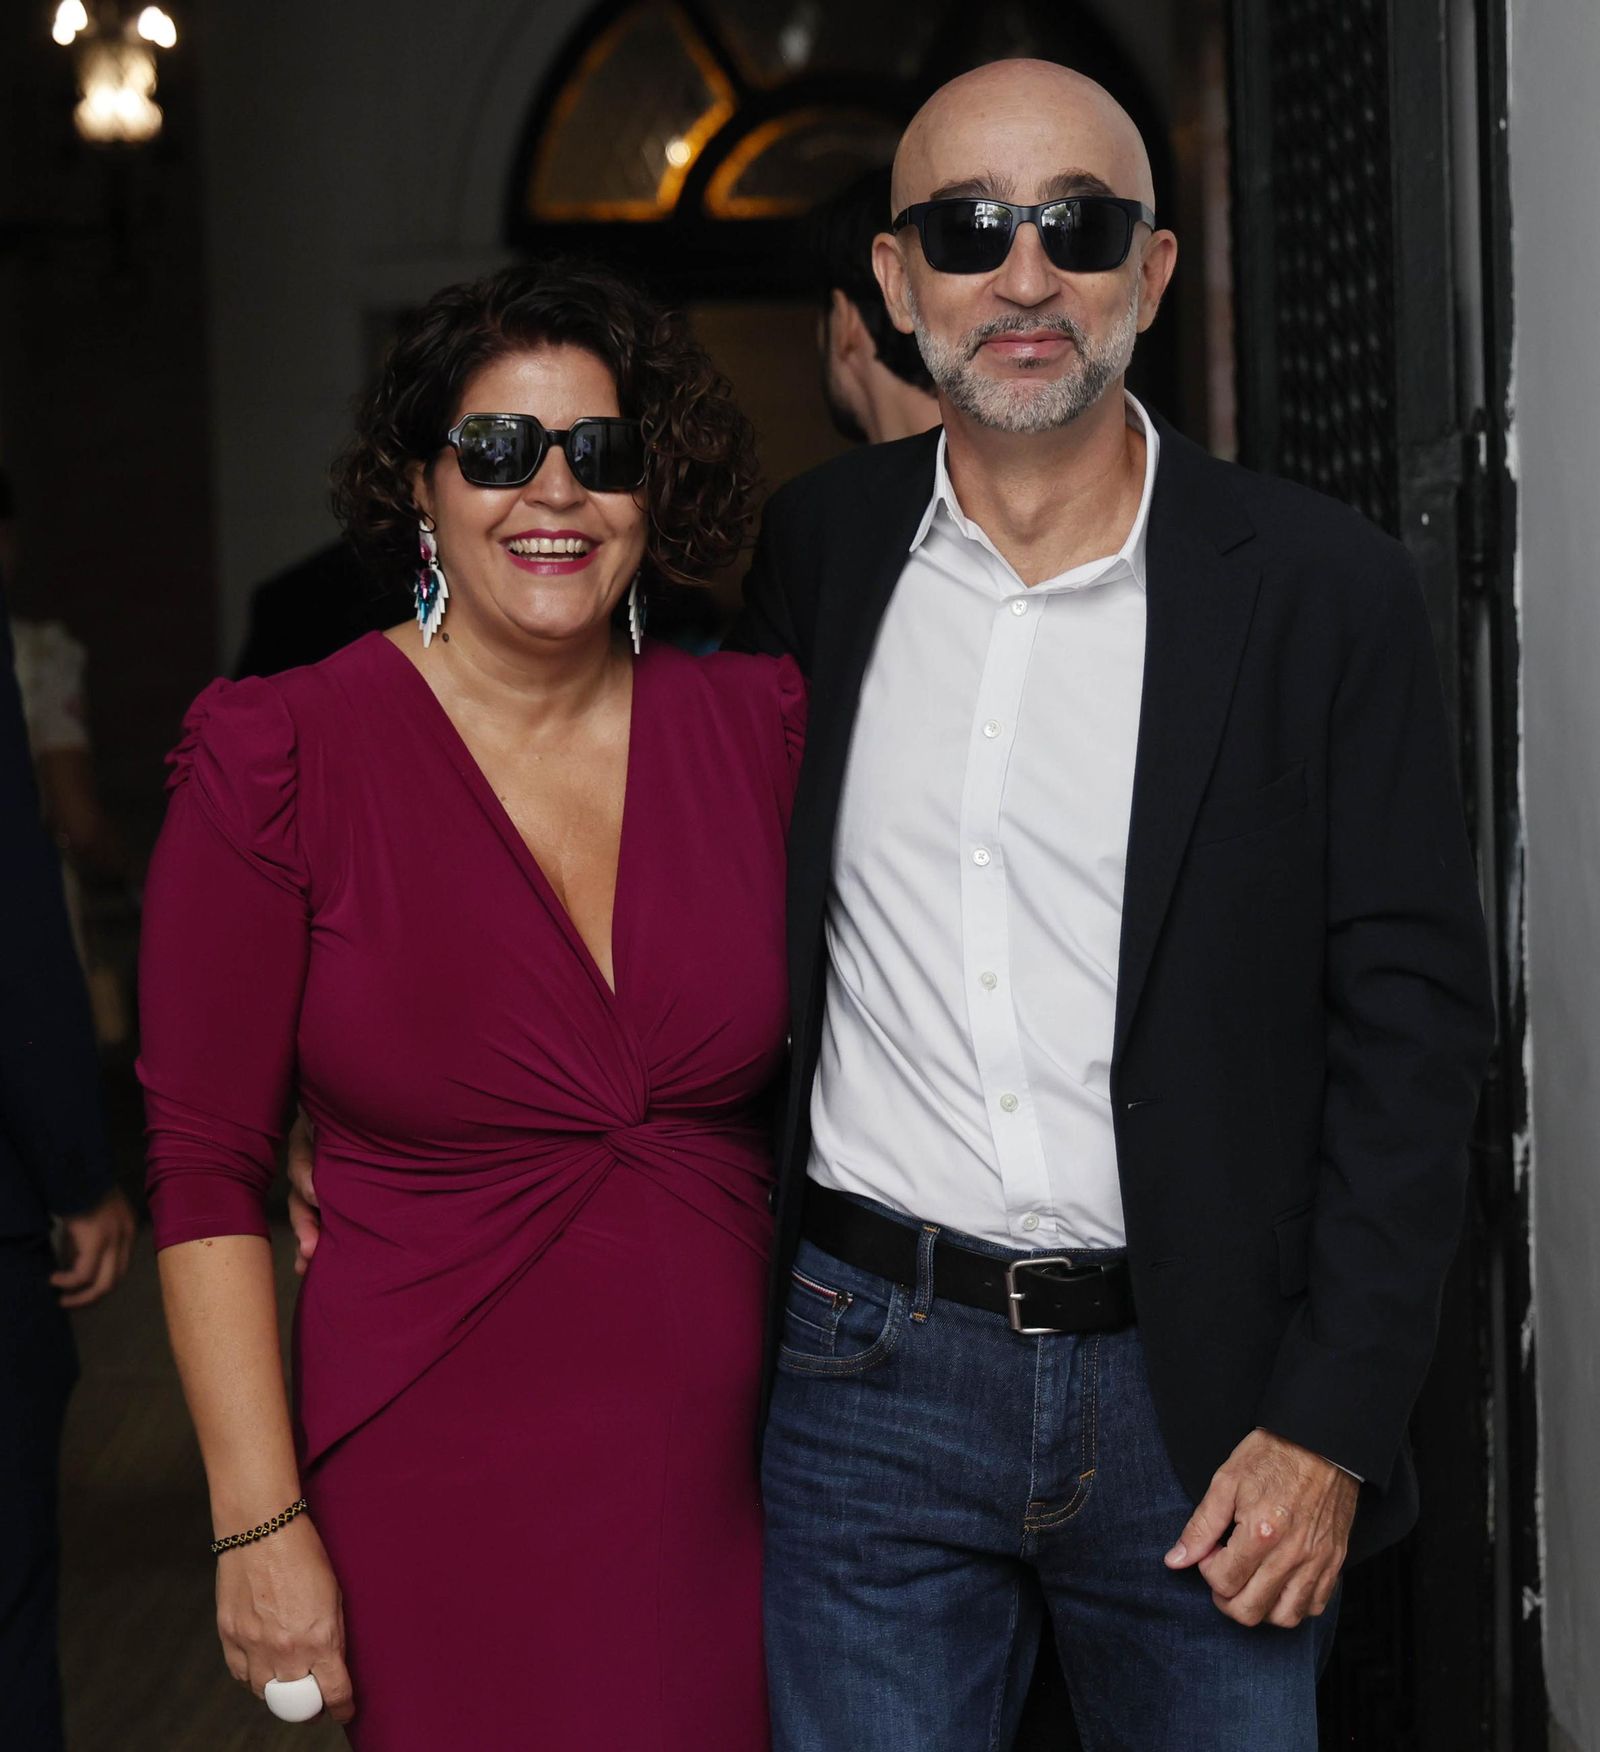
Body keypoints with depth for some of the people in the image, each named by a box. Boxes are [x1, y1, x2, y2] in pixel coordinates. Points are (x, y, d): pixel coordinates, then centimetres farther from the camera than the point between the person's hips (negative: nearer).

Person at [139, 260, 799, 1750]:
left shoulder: (756, 724, 1)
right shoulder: (280, 758, -8)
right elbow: (206, 1170, -7)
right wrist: (258, 1525, -9)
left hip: (739, 1469, 3)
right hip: (438, 1500, -3)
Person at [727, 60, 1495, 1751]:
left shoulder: (1318, 586, -4)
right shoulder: (815, 550, 4)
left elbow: (1409, 1015, -4)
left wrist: (1333, 1422, -8)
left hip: (1200, 1393, -1)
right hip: (868, 1372, 2)